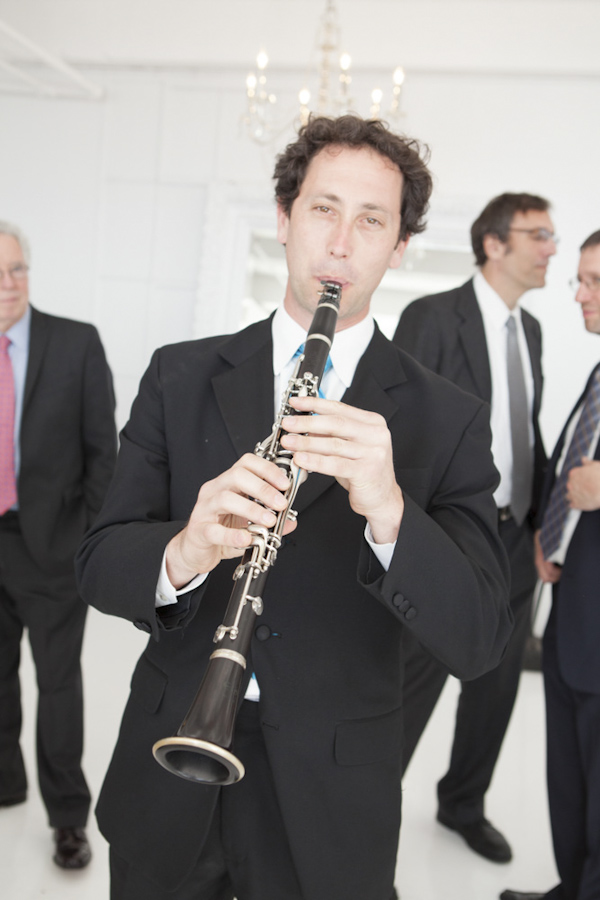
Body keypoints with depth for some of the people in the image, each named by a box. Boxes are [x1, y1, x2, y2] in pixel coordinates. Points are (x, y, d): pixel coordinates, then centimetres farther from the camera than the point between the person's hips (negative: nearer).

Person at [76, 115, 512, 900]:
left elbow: (479, 643, -13)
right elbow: (99, 566, -5)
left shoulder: (447, 420, -7)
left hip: (329, 803, -1)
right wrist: (184, 554, -28)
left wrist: (389, 512, -32)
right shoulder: (181, 377, -1)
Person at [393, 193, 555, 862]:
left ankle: (464, 805, 41)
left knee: (496, 685, 19)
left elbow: (529, 431, 14)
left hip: (515, 539, 8)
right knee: (413, 685, 3)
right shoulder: (432, 317, -10)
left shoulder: (531, 329, 12)